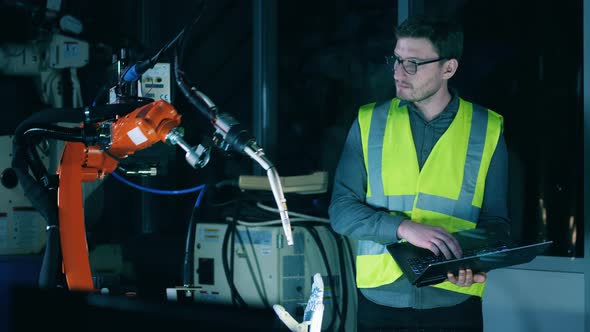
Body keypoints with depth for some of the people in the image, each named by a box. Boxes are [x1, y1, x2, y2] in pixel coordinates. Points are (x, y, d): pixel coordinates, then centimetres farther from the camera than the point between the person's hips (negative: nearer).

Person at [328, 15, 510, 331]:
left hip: (454, 301, 0)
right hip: (381, 299, 1)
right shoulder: (369, 122, 1)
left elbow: (495, 219, 5)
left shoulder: (487, 129, 1)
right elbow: (341, 209, -3)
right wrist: (404, 227, -20)